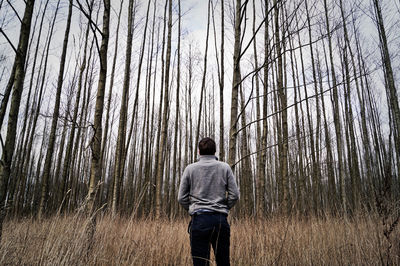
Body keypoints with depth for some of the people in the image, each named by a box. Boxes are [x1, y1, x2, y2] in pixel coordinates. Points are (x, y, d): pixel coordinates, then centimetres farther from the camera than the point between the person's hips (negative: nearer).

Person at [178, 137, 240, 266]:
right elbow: (234, 195, 2)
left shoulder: (190, 169, 4)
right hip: (221, 219, 1)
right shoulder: (225, 167, 5)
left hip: (199, 218, -1)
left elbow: (182, 198, 4)